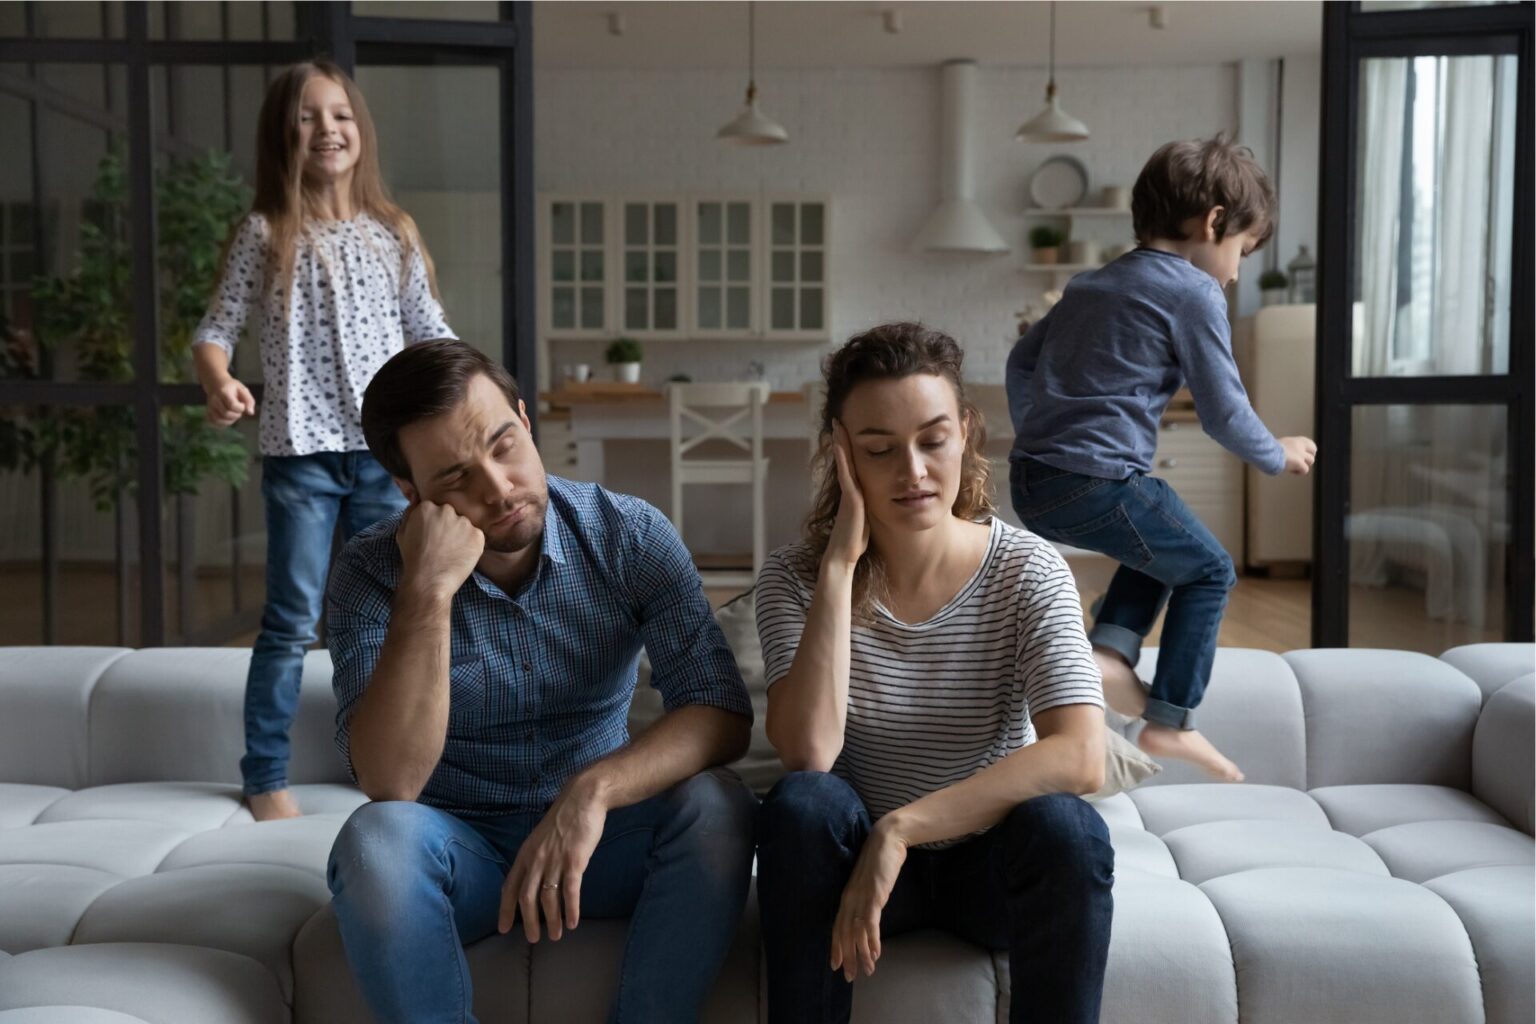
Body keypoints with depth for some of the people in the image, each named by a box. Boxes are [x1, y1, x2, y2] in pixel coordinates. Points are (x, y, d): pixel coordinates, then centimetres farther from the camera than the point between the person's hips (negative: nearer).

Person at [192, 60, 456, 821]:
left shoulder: (393, 234, 8)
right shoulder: (265, 234, 1)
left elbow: (429, 333, 13)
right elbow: (217, 329, 0)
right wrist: (219, 382, -21)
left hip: (385, 450, 3)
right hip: (300, 452, -3)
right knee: (292, 621, 1)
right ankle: (265, 777, 13)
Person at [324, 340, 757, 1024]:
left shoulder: (629, 535, -12)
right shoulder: (371, 572, -14)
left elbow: (723, 714, -19)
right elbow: (389, 784, -25)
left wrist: (593, 790, -36)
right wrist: (427, 593, -33)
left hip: (595, 839, 1)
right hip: (458, 848, 0)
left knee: (714, 806, -28)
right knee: (376, 839, -33)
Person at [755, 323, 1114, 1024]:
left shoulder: (1027, 571, -11)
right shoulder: (795, 579, -9)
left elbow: (1080, 757, -27)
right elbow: (808, 753, -26)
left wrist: (901, 826, -33)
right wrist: (841, 563, -26)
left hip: (992, 858, 0)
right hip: (854, 857, 1)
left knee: (1065, 828, -32)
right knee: (800, 804, -31)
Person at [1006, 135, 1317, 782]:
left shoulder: (1089, 284, 19)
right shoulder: (1194, 293, -4)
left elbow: (1021, 362, 24)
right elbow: (1223, 413, -4)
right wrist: (1278, 456, 14)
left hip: (1031, 484, 8)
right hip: (1098, 486, -8)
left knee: (1162, 549, 29)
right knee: (1209, 571, 13)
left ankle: (1109, 650, 11)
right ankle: (1171, 723, 12)